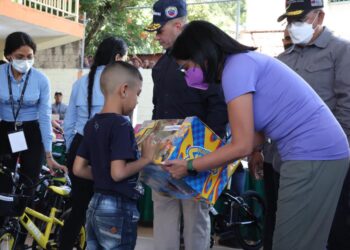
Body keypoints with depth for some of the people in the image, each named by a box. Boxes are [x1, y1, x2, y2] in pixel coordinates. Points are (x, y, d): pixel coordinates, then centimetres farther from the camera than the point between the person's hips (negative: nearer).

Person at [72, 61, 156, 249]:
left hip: (95, 205, 8)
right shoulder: (121, 125, -17)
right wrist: (146, 158, -12)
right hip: (118, 208, -8)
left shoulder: (92, 124, 8)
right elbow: (118, 172, -24)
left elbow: (78, 169, 9)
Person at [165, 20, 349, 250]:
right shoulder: (246, 62, 15)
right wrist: (214, 163, 16)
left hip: (313, 155, -10)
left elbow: (242, 146, -15)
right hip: (322, 151, 10)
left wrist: (189, 167, -5)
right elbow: (257, 136, 13)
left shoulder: (236, 67, -14)